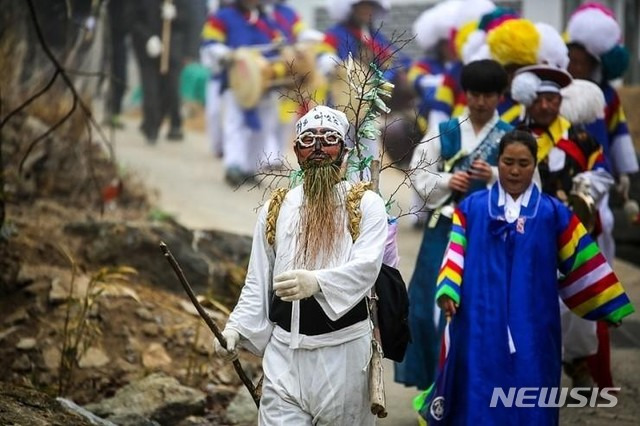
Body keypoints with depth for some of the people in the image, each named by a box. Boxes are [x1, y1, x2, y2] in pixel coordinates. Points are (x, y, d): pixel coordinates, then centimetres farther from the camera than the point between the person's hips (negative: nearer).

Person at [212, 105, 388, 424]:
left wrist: (316, 282, -33)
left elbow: (365, 267, -16)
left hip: (344, 352, -2)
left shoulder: (367, 205, 1)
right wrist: (237, 328, -2)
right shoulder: (275, 209, 11)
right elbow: (257, 284, 13)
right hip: (284, 353, 3)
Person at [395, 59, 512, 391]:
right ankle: (434, 383, 13)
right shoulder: (444, 133, 7)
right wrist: (446, 181, -10)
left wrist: (495, 176, -20)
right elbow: (419, 174, 7)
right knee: (434, 302, 0)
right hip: (445, 228, 2)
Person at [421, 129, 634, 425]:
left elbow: (580, 263, 9)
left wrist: (607, 306, 11)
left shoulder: (553, 214, 6)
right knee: (478, 399, -1)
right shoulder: (471, 208, 6)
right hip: (481, 325, 0)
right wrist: (448, 292, -17)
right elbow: (455, 255, 0)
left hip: (532, 328, 0)